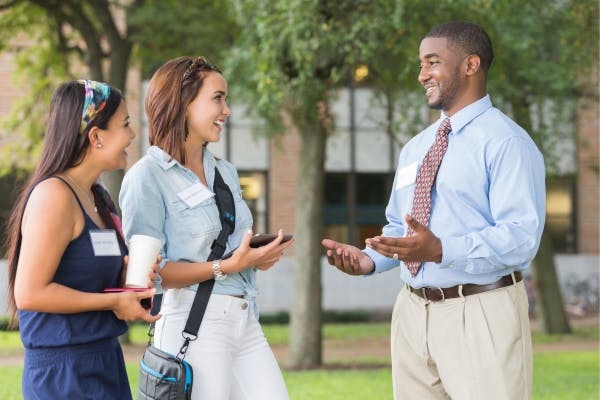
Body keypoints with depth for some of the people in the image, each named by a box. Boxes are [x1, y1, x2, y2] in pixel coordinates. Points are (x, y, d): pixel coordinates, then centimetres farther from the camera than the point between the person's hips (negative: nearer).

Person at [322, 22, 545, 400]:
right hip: (414, 312, 7)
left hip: (481, 315, -7)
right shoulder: (415, 149, 16)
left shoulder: (506, 141, -9)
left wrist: (440, 250, -30)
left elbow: (521, 237, -19)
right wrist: (369, 260, -2)